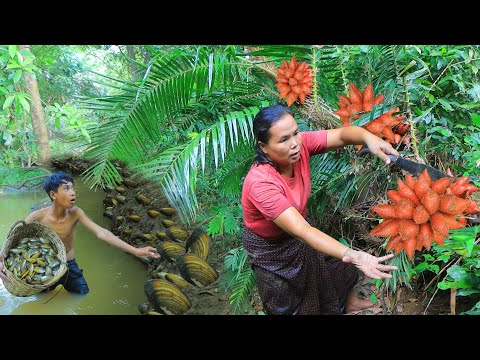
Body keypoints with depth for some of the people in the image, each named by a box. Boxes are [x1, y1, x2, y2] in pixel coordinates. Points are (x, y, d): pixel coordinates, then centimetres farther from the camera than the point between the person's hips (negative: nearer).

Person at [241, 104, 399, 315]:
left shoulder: (300, 144, -24)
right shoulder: (260, 183, -41)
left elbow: (342, 135, -26)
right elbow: (301, 231, -47)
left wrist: (368, 137, -49)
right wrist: (352, 256, -55)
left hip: (298, 230, 6)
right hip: (270, 248, -6)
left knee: (338, 268, 25)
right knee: (290, 305, 17)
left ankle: (349, 304, 56)